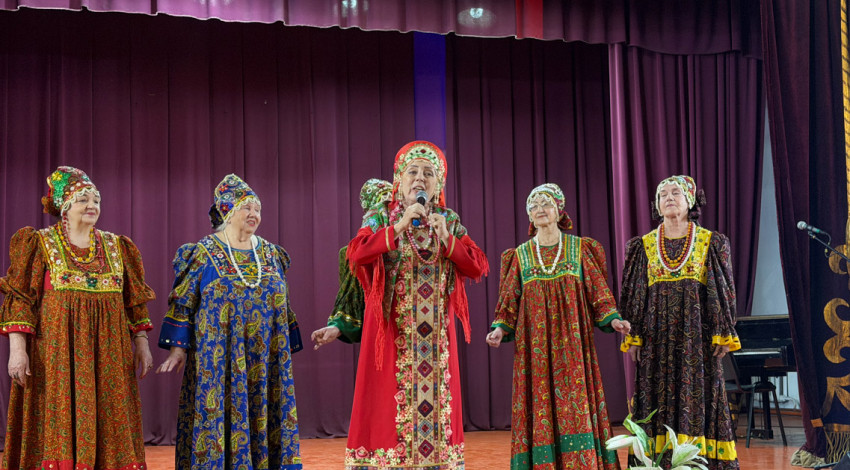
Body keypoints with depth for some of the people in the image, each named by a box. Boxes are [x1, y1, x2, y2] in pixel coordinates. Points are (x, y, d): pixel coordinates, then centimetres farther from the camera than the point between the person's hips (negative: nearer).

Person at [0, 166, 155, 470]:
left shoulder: (117, 247, 12)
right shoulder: (40, 243, 2)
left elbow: (134, 302, 13)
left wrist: (142, 345, 7)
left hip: (108, 353, 3)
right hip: (57, 353, -3)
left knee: (109, 428, 4)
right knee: (59, 424, -3)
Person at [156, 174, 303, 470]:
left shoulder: (270, 254, 11)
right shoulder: (204, 253, -1)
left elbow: (282, 306, 15)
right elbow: (182, 302, -2)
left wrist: (287, 350, 14)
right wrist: (178, 348, -10)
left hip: (265, 362, 4)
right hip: (219, 362, -4)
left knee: (264, 419, 4)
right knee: (219, 418, -4)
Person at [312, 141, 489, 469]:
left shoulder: (451, 222, 10)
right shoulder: (381, 220, 3)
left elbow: (478, 267, 0)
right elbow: (356, 254, -16)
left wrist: (446, 238, -12)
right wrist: (399, 226, -20)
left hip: (436, 335, 3)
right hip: (392, 332, -2)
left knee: (436, 401, 4)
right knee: (388, 402, -4)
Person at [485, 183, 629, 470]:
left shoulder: (580, 249, 7)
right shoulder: (521, 255, 10)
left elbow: (598, 293, 5)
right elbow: (509, 302, 8)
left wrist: (612, 319, -10)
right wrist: (500, 328, -7)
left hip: (572, 343, -1)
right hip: (535, 346, 1)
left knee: (575, 402, -5)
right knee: (539, 403, -2)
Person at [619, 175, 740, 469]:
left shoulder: (711, 242, 5)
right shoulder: (644, 245, 9)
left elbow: (723, 289, 3)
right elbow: (634, 293, 8)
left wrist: (723, 334, -4)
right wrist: (633, 336, 1)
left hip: (697, 332, -1)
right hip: (657, 334, 1)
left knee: (698, 393, -2)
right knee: (657, 396, 0)